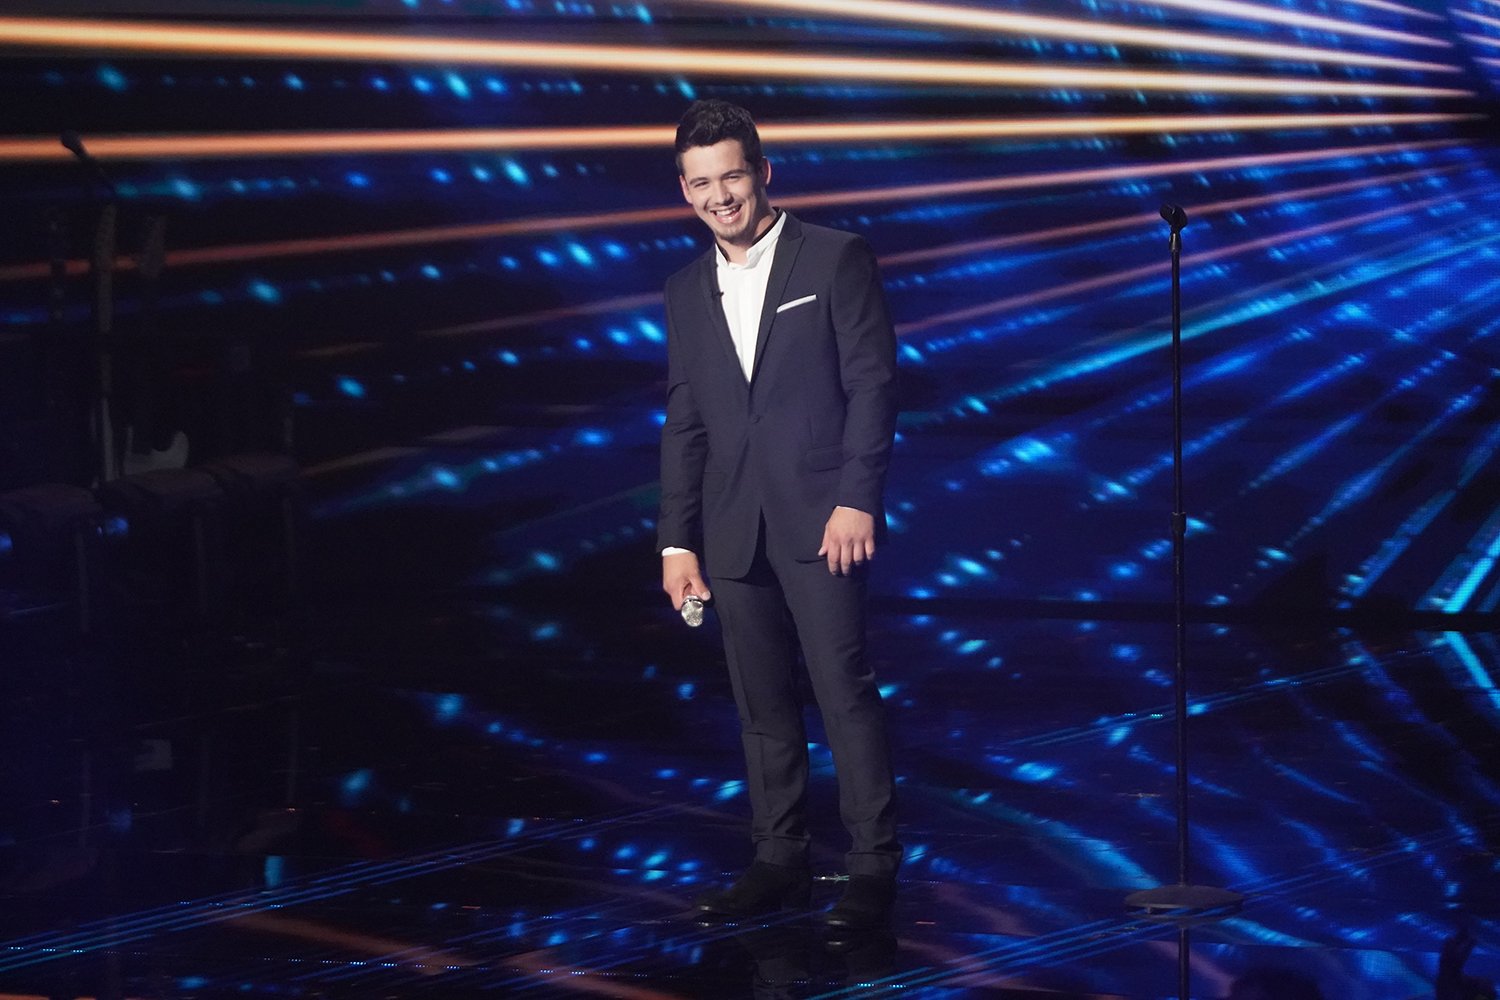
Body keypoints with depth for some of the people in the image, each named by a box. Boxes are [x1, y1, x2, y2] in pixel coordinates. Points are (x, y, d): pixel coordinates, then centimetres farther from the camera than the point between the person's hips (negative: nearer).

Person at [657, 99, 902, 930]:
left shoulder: (836, 259, 0)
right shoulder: (688, 291, 14)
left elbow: (873, 383, -5)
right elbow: (683, 425, 15)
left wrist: (856, 499, -13)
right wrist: (677, 540, 9)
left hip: (819, 516, -5)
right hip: (733, 530, 5)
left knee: (844, 687, -8)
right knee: (761, 702, 7)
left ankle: (874, 867, -3)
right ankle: (779, 861, 14)